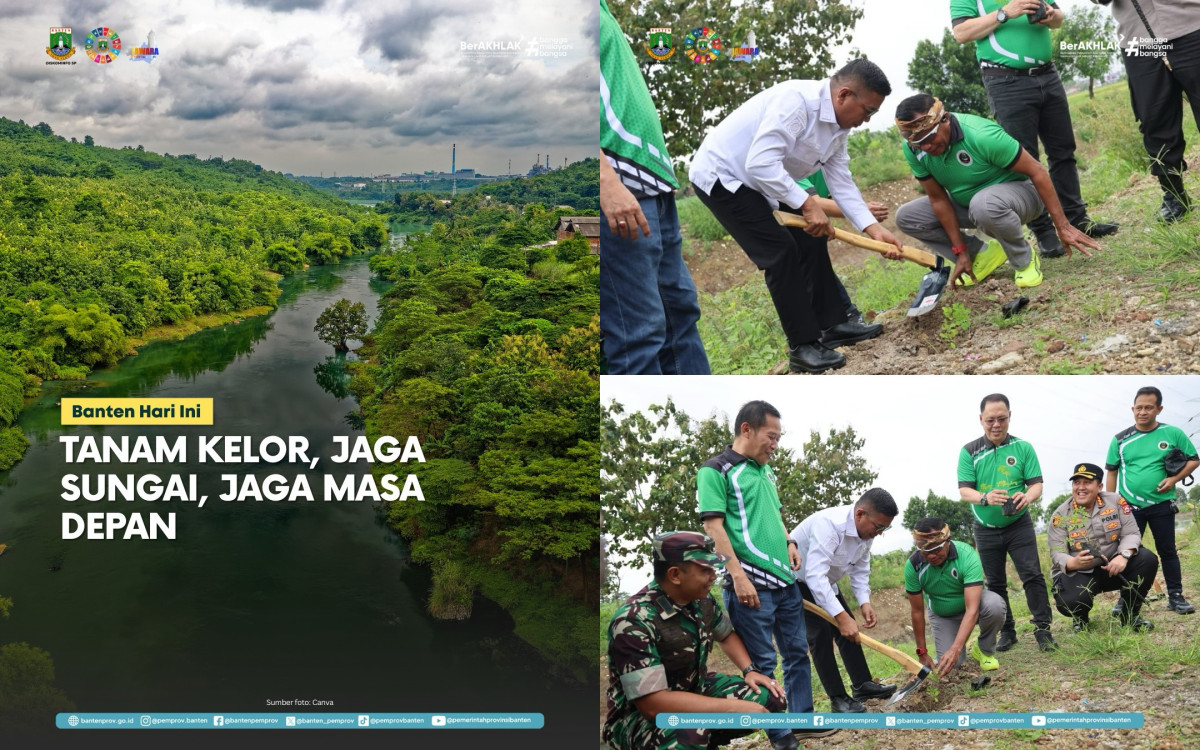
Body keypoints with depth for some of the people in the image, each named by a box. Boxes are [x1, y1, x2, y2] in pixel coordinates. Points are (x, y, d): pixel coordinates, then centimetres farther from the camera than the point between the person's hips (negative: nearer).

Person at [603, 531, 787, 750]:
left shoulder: (702, 600, -5)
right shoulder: (634, 622, -28)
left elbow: (726, 635, 18)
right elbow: (653, 703, -33)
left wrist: (750, 670, -3)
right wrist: (735, 708, -31)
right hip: (641, 715, -8)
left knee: (767, 697, -6)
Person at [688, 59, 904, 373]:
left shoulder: (839, 127, 1)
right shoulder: (796, 100, -29)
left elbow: (841, 183, 4)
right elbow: (760, 163, -35)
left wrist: (874, 228, -6)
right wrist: (807, 204, -33)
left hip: (760, 182, 10)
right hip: (721, 176, -10)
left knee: (809, 239, 8)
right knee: (780, 250, -14)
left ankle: (832, 325, 18)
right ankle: (803, 346, -6)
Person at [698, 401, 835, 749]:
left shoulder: (766, 471, 17)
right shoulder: (716, 470, -8)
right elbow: (713, 526, -14)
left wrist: (788, 543, 9)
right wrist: (738, 576, -20)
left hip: (785, 579, 8)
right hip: (751, 583, -8)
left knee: (797, 652, 15)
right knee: (763, 662, 1)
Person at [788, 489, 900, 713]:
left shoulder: (866, 531, -9)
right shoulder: (828, 524, -38)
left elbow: (860, 570, 1)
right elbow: (814, 576, -43)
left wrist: (864, 601, -16)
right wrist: (841, 616, -45)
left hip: (825, 582, 9)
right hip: (799, 581, -9)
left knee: (850, 631, 6)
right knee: (820, 634, -14)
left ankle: (862, 685, 17)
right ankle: (838, 699, -8)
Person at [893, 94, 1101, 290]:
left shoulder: (981, 135, -33)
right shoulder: (913, 150, -18)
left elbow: (1036, 171, -25)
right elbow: (938, 199, -9)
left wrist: (1063, 226, -22)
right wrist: (961, 252, -10)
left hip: (1018, 190, -6)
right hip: (966, 202, 6)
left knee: (984, 203, -41)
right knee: (906, 217, -9)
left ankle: (1025, 261, -12)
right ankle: (983, 254, 3)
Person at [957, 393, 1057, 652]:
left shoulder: (1023, 448, -4)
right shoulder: (969, 451, -5)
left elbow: (1036, 484, -7)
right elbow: (964, 491, -11)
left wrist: (1028, 497, -31)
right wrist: (985, 498, -33)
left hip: (1019, 525, -1)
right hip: (986, 530, 1)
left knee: (1033, 575, -9)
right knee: (995, 583, 10)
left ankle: (1043, 629, -1)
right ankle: (1006, 631, 21)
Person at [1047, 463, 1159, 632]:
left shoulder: (1115, 502, -3)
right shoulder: (1061, 515, -8)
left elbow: (1131, 533, -7)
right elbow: (1057, 554, -14)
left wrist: (1123, 556, -29)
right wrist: (1074, 563, -38)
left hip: (1110, 568, 3)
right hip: (1076, 574, -3)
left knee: (1147, 559, -21)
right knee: (1070, 603, -34)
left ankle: (1130, 616, -2)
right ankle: (1080, 618, 11)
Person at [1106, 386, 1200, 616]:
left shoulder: (1173, 434, -4)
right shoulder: (1120, 439, -1)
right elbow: (1112, 472, 6)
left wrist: (1174, 479, -12)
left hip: (1162, 505, -1)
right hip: (1130, 507, 1)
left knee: (1168, 551, 8)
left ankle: (1176, 597, 18)